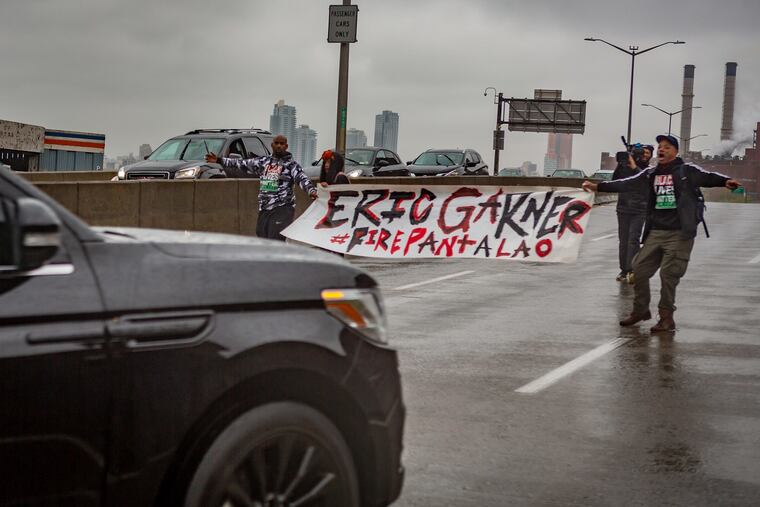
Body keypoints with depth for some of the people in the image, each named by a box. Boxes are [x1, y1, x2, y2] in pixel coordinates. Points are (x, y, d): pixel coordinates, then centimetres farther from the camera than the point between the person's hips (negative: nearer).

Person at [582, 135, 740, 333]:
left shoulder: (687, 171, -1)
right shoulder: (650, 174, 12)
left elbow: (708, 177, -12)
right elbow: (626, 184, 14)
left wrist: (726, 181, -33)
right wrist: (597, 186, 12)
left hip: (680, 234, -5)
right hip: (655, 232, 5)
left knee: (669, 274, -7)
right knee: (639, 269, 6)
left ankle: (666, 317, 6)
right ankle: (640, 310, 26)